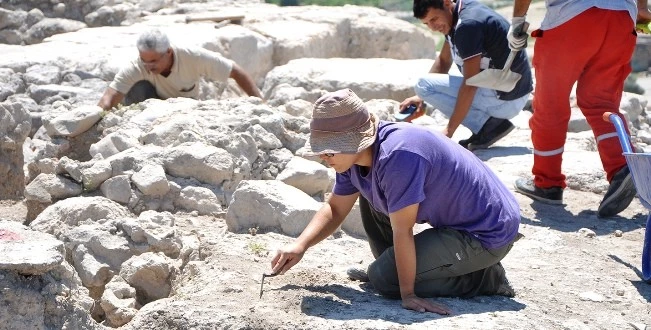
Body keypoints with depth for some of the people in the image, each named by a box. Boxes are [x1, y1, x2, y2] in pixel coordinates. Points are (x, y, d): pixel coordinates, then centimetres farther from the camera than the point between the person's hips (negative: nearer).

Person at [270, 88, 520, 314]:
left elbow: (401, 232, -27)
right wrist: (300, 245, -3)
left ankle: (485, 278, -4)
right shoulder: (355, 153, -2)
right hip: (454, 219, 9)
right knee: (370, 194, 11)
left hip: (490, 233, -9)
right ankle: (393, 265, 19)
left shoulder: (397, 156, -31)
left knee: (385, 279, -15)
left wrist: (407, 293, -20)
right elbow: (335, 210, 11)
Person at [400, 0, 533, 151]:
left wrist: (448, 131, -20)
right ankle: (490, 121, 10)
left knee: (424, 85, -11)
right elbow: (444, 61, 18)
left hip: (506, 99, -10)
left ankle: (488, 125, -11)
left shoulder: (468, 24, -23)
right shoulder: (455, 15, 5)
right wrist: (421, 96, 11)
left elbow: (470, 85, -23)